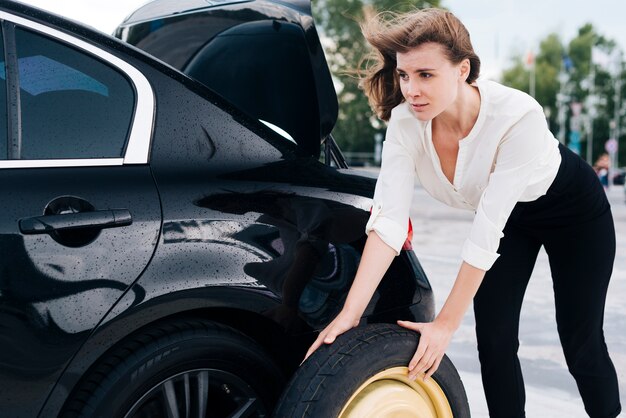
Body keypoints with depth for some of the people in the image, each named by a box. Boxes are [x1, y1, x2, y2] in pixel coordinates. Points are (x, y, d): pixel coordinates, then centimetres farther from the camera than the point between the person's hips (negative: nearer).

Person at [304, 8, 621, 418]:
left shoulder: (518, 116, -39)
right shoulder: (406, 122, -26)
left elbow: (486, 233, -37)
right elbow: (388, 220, -30)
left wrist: (446, 324, -33)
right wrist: (350, 313, -38)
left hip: (574, 211, -4)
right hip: (508, 217, 4)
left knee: (581, 345, 2)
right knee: (494, 341, -5)